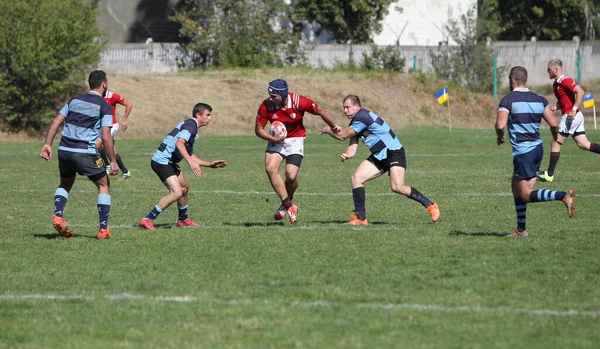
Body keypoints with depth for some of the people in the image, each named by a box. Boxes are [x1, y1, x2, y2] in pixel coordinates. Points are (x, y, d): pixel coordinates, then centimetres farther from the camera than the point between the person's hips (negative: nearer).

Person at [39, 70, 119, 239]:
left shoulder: (74, 101, 15)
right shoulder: (104, 106, -2)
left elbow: (56, 122, 8)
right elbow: (106, 137, -9)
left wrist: (47, 144, 8)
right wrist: (113, 161, -4)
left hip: (64, 149, 5)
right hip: (85, 153, -5)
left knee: (65, 184, 27)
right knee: (104, 186, 12)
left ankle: (58, 216, 4)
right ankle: (104, 229, 6)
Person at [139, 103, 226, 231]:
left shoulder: (192, 126, 20)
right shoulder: (191, 124, -12)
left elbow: (190, 156, 26)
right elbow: (179, 144, -29)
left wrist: (210, 164, 23)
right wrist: (191, 162, -35)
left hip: (169, 162, 11)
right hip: (162, 161, -11)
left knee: (184, 187, 26)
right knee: (176, 192, -20)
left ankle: (183, 219, 43)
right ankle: (147, 220, -19)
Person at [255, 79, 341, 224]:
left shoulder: (299, 102, -23)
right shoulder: (266, 106, -18)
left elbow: (321, 112, -6)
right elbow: (258, 129, -8)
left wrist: (334, 127, 8)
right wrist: (273, 138, -26)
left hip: (295, 140, -2)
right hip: (277, 140, 2)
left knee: (291, 176, -16)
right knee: (270, 168, -20)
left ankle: (286, 203, 15)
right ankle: (288, 205, -10)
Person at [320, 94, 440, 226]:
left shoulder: (363, 117, -19)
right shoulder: (354, 123, 11)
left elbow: (341, 136, -13)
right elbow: (352, 147, 5)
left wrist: (328, 130, 5)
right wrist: (347, 155, -18)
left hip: (394, 152, -9)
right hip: (378, 156, 9)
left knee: (397, 187, -23)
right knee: (356, 178, -5)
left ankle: (430, 205, -7)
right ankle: (361, 218, -3)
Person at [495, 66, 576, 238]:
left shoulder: (508, 100, -9)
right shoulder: (539, 100, 6)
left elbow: (500, 125, -21)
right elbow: (554, 124, 1)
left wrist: (499, 137, 1)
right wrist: (556, 139, 22)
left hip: (523, 152, -7)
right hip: (537, 148, 7)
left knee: (526, 195, -5)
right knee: (516, 187, 19)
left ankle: (564, 196, -26)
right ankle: (521, 230, 21)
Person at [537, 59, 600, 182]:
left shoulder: (564, 81, -14)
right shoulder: (556, 84, 16)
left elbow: (580, 92, -23)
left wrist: (574, 109, -26)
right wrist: (556, 107, 10)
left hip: (571, 116, -10)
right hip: (576, 117, 10)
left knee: (556, 143, -3)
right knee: (583, 144, 7)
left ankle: (549, 174, 2)